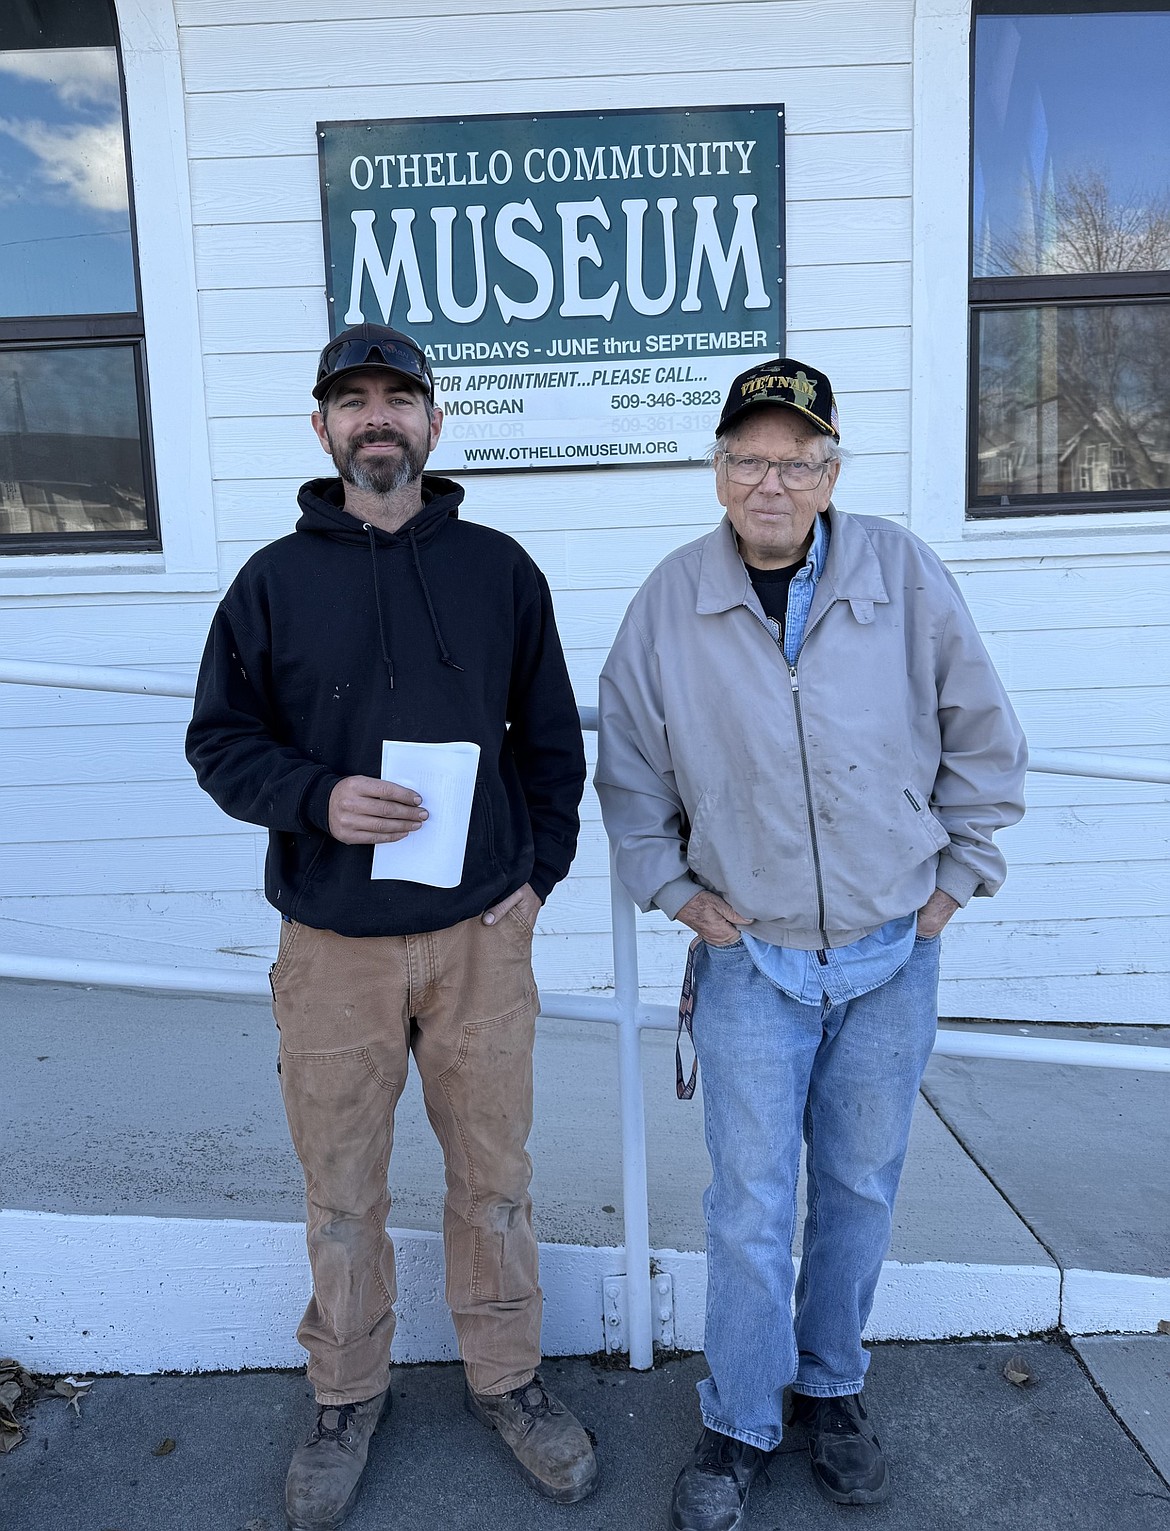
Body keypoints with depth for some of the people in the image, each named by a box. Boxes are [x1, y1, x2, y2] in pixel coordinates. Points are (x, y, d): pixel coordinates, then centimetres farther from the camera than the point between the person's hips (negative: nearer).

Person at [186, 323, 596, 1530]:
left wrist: (541, 866, 1)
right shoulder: (274, 579, 3)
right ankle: (347, 1396, 37)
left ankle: (506, 1379, 36)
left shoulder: (499, 569, 5)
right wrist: (316, 798, -15)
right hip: (333, 942, 0)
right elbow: (219, 740, 4)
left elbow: (552, 737, 10)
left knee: (493, 1174, 13)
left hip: (481, 932, 1)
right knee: (340, 1190, 13)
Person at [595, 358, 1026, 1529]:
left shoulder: (904, 576, -5)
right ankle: (738, 1428, 28)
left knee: (860, 1189, 16)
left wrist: (955, 872, 4)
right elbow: (628, 767, 6)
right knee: (750, 1204, 6)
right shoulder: (670, 601, -5)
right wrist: (673, 887, 1)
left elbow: (983, 739, 5)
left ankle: (830, 1388, 39)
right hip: (751, 958, -1)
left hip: (893, 955, 1)